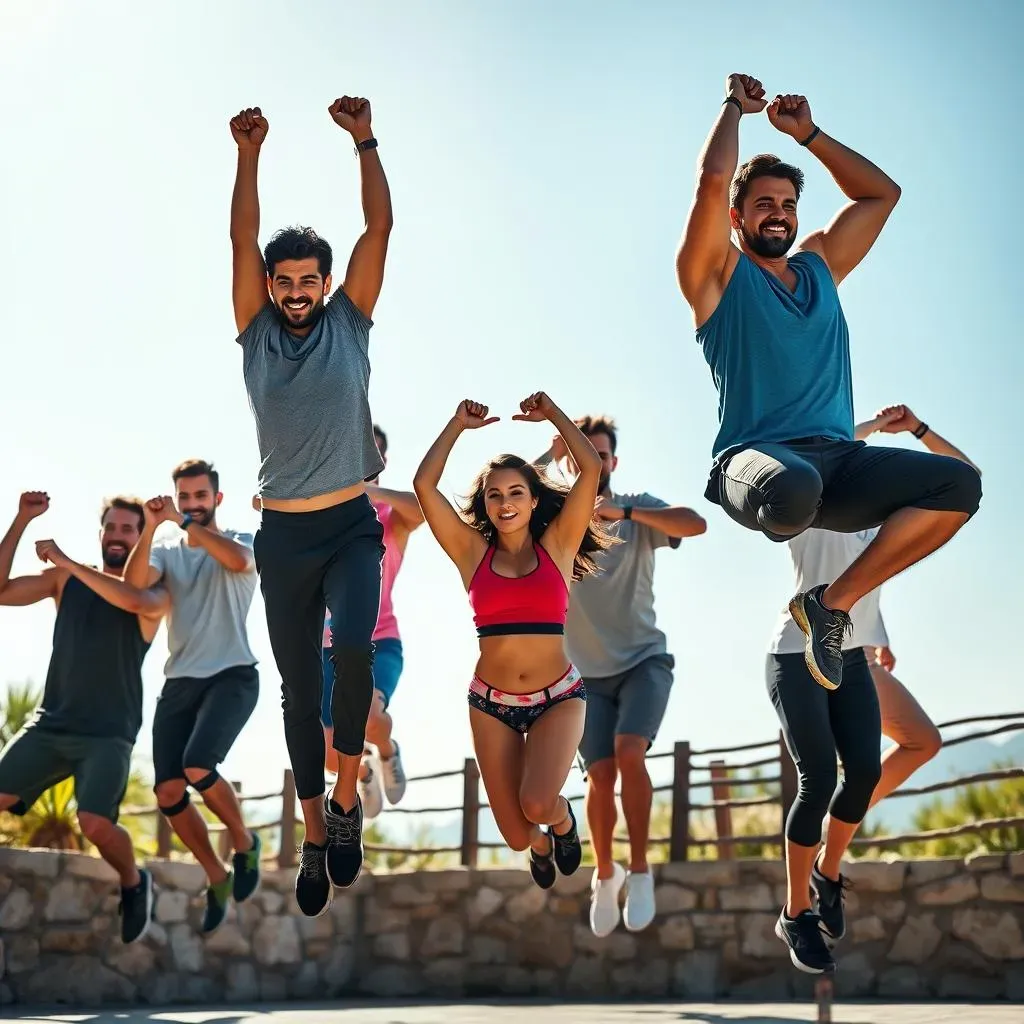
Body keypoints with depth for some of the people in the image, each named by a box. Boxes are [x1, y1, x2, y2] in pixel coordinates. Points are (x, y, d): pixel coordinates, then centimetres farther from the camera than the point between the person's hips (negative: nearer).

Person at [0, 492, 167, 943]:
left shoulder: (155, 592, 1)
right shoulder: (65, 579, 11)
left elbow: (135, 600, -24)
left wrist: (67, 561, -19)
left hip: (109, 733, -4)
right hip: (49, 724, 4)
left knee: (95, 823, -24)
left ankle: (134, 884, 7)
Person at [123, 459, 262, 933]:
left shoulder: (241, 542, 4)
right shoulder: (167, 552, 12)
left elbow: (238, 560, -22)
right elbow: (134, 582, -9)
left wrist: (183, 522, -15)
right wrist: (150, 526, -19)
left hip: (232, 676, -4)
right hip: (180, 682, 4)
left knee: (197, 767, -26)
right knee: (168, 792, -5)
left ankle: (244, 842, 2)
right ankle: (216, 877, 16)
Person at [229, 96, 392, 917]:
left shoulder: (350, 324, 2)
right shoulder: (256, 332, 3)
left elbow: (381, 227, -5)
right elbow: (243, 239, -7)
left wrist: (365, 142, -13)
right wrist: (249, 155, -17)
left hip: (352, 525, -2)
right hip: (283, 535, 2)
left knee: (353, 650, -25)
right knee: (299, 687, 7)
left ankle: (348, 799, -3)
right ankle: (317, 837, 20)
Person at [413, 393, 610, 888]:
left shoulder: (557, 546, 0)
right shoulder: (473, 553, 2)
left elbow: (591, 468, -9)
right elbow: (424, 484, -6)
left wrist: (551, 412, 0)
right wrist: (459, 424, 2)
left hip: (558, 697, -2)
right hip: (491, 703, 2)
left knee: (536, 803, -26)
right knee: (516, 837, 2)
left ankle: (562, 817, 13)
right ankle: (541, 842, 42)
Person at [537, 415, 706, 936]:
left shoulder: (638, 508, -3)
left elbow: (696, 523, -20)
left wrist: (621, 512, -26)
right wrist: (547, 457, -15)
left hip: (643, 660, -1)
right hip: (588, 673, 1)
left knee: (628, 750, -24)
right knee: (600, 775, -7)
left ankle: (639, 870, -9)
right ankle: (604, 874, 19)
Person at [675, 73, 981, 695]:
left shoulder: (820, 265, 26)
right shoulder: (719, 272, 9)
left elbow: (882, 193, 30)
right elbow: (714, 178, -5)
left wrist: (806, 133, 27)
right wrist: (736, 105, 12)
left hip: (838, 459, 6)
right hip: (757, 456, -6)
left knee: (959, 485, -20)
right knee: (793, 488, -45)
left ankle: (834, 601, -9)